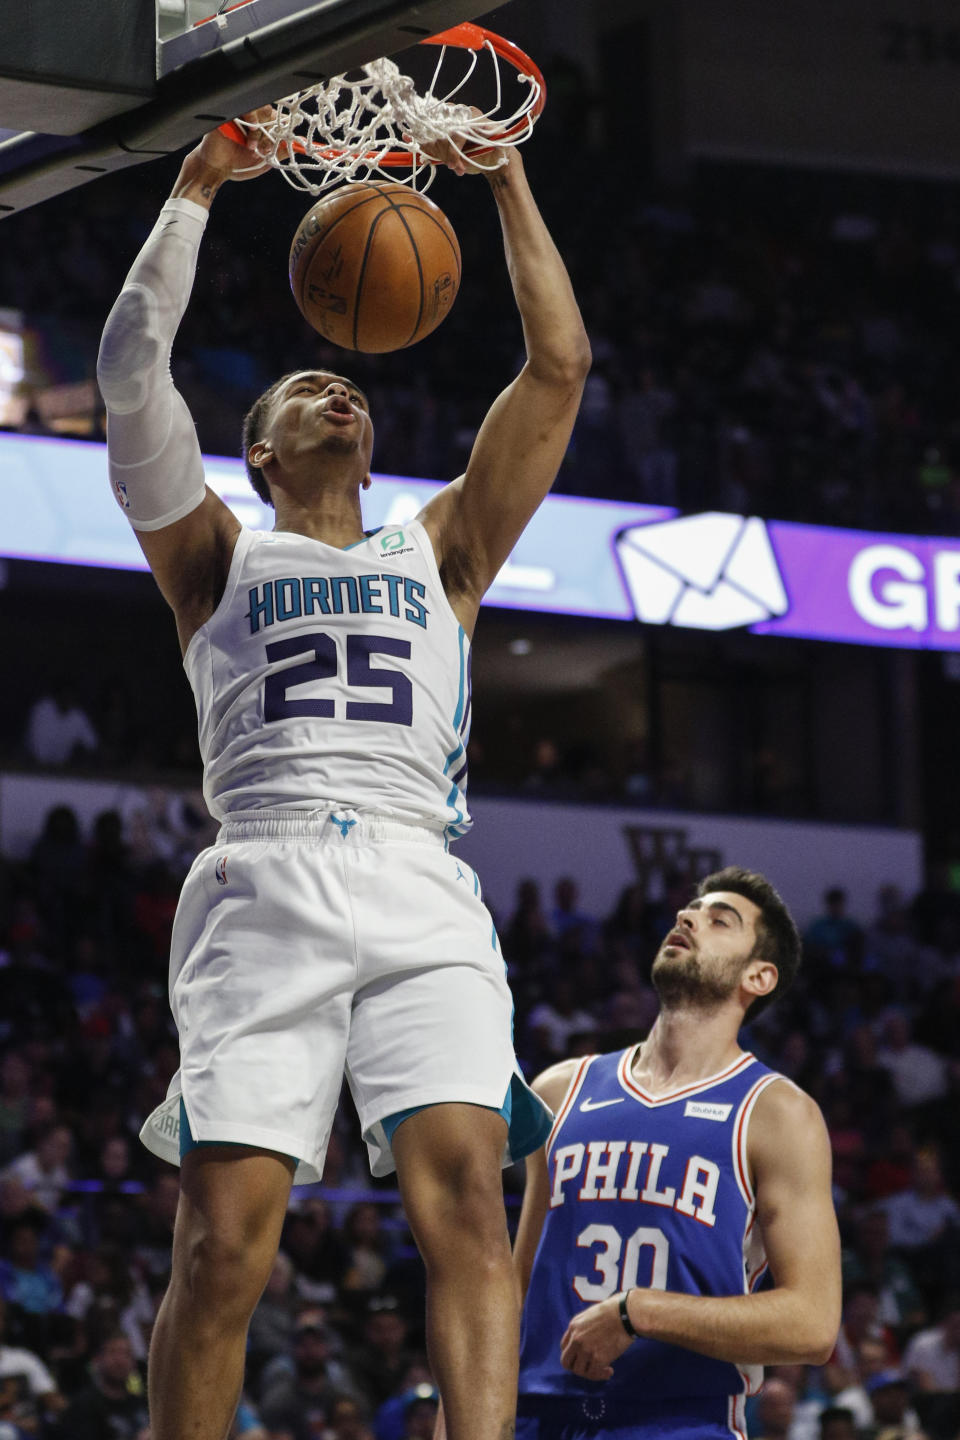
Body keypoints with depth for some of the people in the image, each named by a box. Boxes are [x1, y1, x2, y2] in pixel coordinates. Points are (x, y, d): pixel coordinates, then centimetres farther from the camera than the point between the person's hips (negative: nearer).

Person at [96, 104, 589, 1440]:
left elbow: (559, 365, 22)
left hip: (421, 891, 1)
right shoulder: (219, 556, 23)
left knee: (465, 1191, -20)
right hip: (264, 890, -1)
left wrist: (506, 177, 21)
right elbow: (131, 373, 10)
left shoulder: (440, 552, 28)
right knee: (225, 1242, -11)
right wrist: (196, 192, 14)